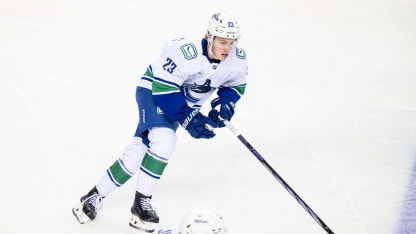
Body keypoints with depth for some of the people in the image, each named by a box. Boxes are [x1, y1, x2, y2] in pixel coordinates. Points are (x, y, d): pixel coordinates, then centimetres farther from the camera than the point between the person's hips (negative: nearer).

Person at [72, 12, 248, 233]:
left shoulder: (238, 59, -15)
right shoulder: (185, 52, -35)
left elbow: (236, 85, 5)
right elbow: (163, 88, -31)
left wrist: (225, 102, -16)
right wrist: (188, 119, -31)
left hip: (186, 103, 6)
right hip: (154, 90, -6)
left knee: (138, 151, 0)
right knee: (163, 139, -30)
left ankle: (97, 195, 14)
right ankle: (142, 202, -16)